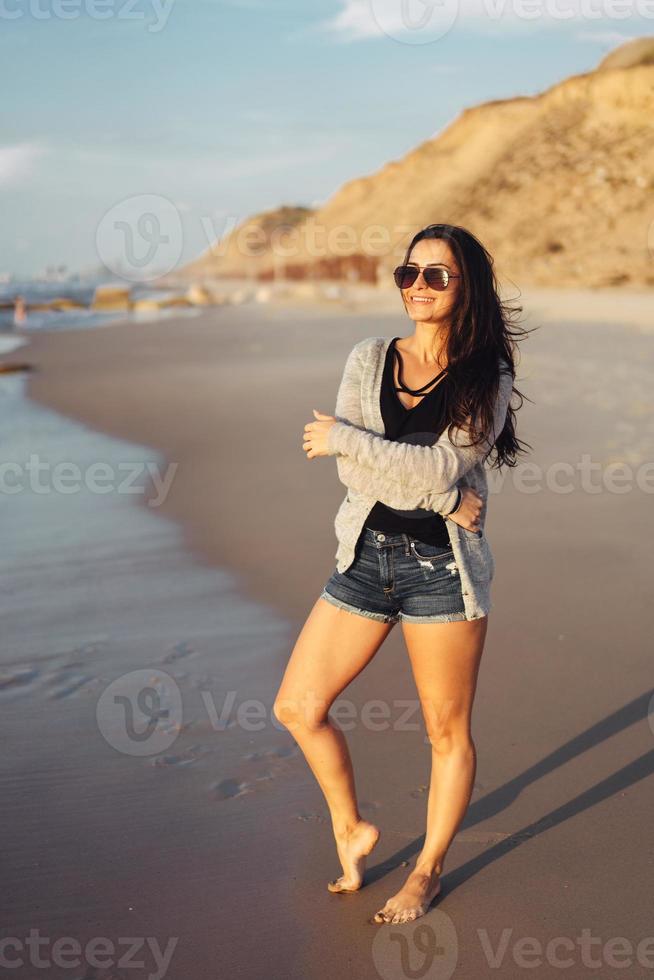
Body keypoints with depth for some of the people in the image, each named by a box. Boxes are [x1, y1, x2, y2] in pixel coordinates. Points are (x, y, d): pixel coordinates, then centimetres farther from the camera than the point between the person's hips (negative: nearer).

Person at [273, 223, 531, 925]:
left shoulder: (487, 382, -4)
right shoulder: (368, 360, 4)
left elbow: (437, 469, -16)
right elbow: (352, 472, -6)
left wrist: (340, 436, -11)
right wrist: (444, 500, -16)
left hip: (443, 567, -3)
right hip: (366, 556, 4)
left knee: (448, 732, 7)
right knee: (297, 707, 4)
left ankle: (429, 869, 30)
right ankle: (350, 829, 29)